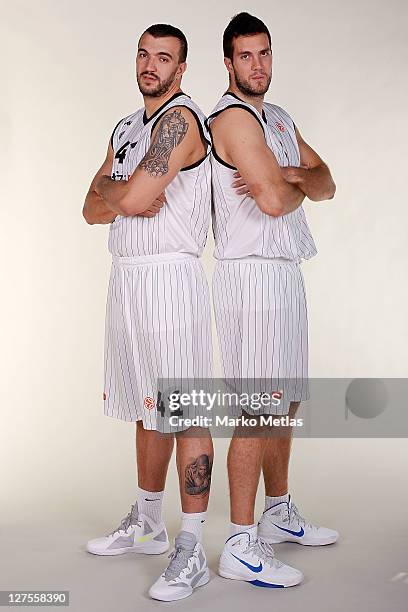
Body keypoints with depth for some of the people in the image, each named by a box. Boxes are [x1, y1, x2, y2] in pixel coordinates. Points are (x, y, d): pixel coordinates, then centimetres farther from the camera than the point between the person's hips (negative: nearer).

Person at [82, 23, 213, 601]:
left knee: (184, 415, -7)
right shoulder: (127, 127, 19)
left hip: (170, 277, -9)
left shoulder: (180, 118, -9)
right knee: (148, 409, 17)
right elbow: (93, 209, 11)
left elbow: (133, 197, -21)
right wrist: (127, 197, -8)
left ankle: (191, 552, 0)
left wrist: (110, 190, 0)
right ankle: (146, 525, 30)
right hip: (126, 277, 9)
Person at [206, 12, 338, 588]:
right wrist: (295, 184, 2)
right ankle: (241, 546, 0)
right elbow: (273, 200, -20)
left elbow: (325, 184, 10)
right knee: (258, 410, -8)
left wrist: (287, 174, -10)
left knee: (286, 400, 15)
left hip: (286, 272, 9)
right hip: (253, 274, -9)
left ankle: (278, 513, 30)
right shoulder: (232, 116, -10)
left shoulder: (279, 118, 19)